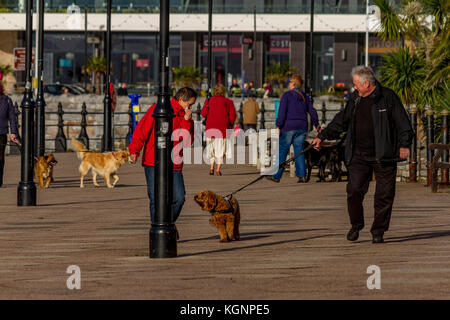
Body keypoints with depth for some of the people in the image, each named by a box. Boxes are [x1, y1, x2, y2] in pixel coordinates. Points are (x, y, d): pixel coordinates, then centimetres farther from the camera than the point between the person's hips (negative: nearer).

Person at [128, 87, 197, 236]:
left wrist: (187, 121, -7)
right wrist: (134, 150, -16)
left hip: (174, 165, 4)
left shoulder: (185, 116, 13)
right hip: (153, 164, -4)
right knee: (156, 200, -4)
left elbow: (188, 141, 3)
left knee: (179, 198, -3)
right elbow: (141, 130, -6)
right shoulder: (157, 110, -3)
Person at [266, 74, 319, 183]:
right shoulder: (304, 97, 12)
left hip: (289, 126, -5)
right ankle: (302, 176, -3)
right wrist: (317, 125, 25)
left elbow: (282, 112, -12)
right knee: (299, 151, 6)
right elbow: (312, 112, 15)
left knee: (282, 151, 1)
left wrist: (278, 126, -12)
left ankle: (276, 175, 4)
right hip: (302, 127, 5)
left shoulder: (287, 95, -4)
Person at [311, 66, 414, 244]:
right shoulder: (355, 99, 10)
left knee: (384, 194, -1)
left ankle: (378, 230, 11)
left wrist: (404, 144, -13)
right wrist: (323, 136, 21)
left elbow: (402, 122, -4)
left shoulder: (387, 97, -4)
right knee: (355, 190, -4)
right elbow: (341, 121, 21)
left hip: (383, 156, -4)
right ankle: (356, 225, 15)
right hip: (359, 156, 4)